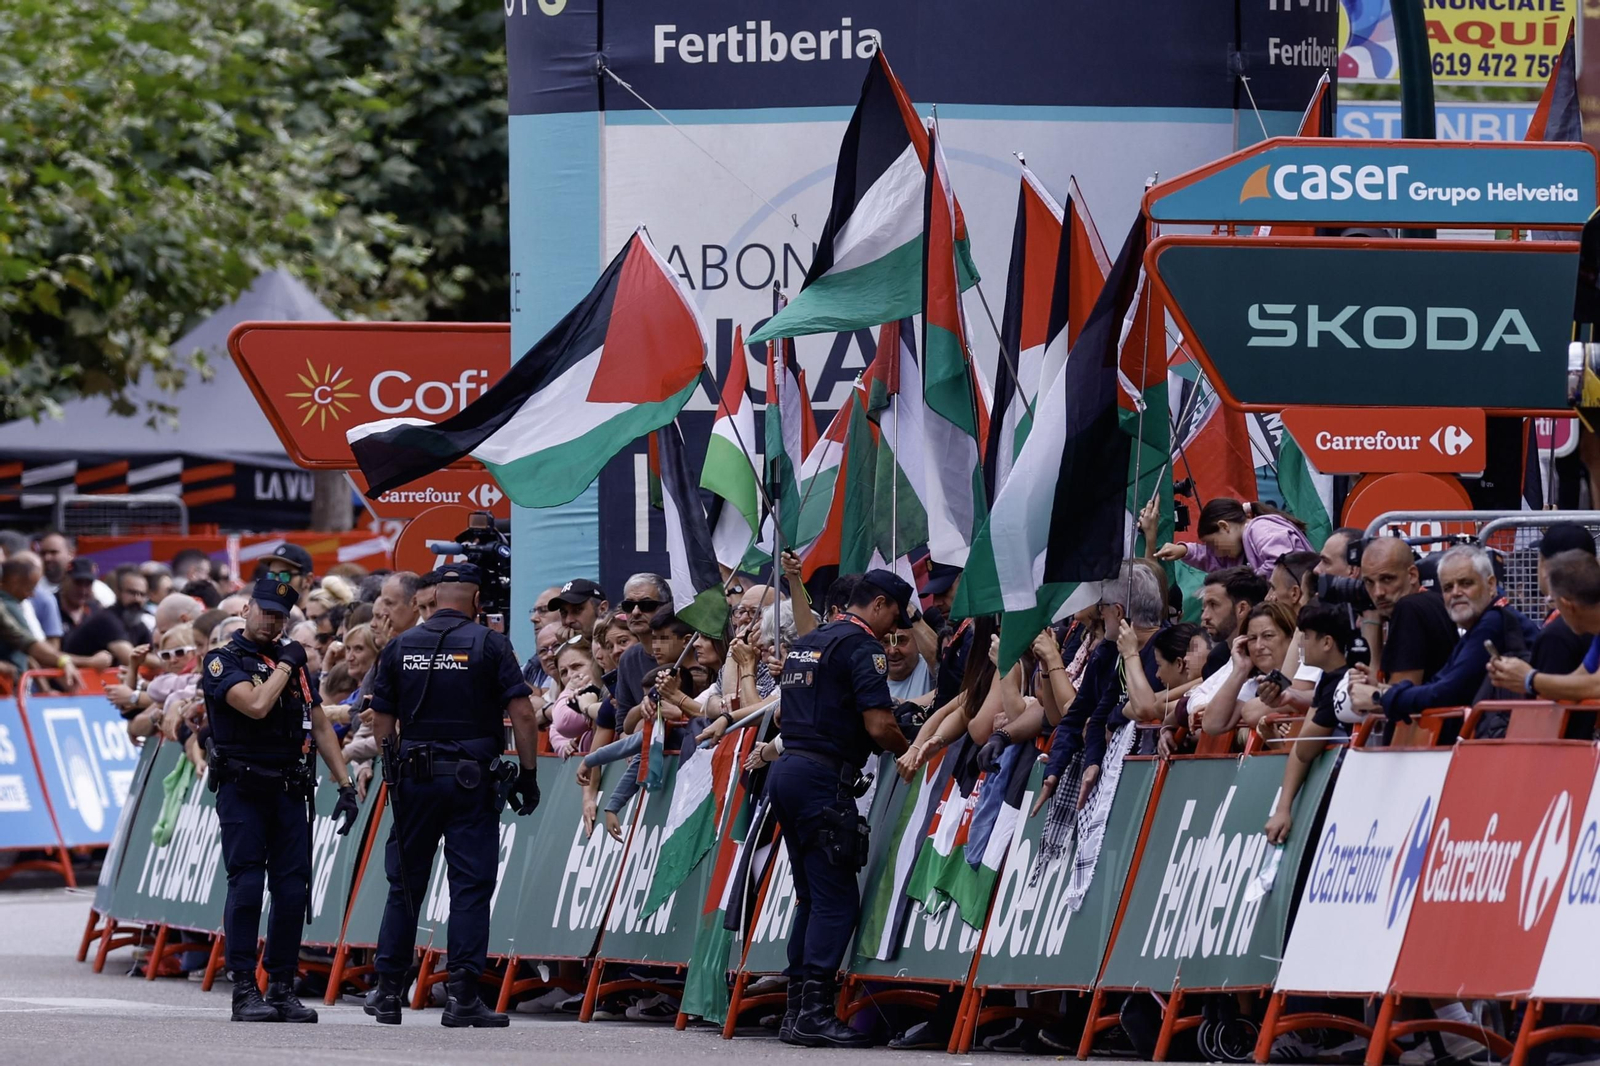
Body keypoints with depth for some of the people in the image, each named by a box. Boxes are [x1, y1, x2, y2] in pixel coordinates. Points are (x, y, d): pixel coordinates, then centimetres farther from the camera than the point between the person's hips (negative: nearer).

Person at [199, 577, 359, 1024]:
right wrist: (285, 664, -7)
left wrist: (346, 785, 11)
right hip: (242, 790, -5)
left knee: (293, 890, 1)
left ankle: (282, 988, 6)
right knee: (246, 888, -9)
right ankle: (245, 991, -8)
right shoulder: (223, 662, -3)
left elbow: (320, 727, 17)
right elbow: (256, 705, -20)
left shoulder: (294, 662, 15)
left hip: (289, 790, 5)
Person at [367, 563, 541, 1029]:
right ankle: (463, 997, -5)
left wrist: (390, 773, 17)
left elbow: (382, 722, 7)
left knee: (404, 885, 12)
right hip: (473, 779, -3)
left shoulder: (400, 646, 6)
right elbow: (522, 714, -9)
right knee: (471, 886, 0)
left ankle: (388, 991, 14)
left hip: (414, 778, 3)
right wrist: (528, 774, -2)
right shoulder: (490, 644, -4)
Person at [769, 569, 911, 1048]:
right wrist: (908, 752, 5)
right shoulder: (862, 645, -8)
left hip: (786, 772, 9)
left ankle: (797, 1010, 11)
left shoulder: (807, 643, 20)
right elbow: (879, 724, -16)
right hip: (822, 779, -9)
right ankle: (815, 1012, -15)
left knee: (811, 896, 13)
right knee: (837, 899, -8)